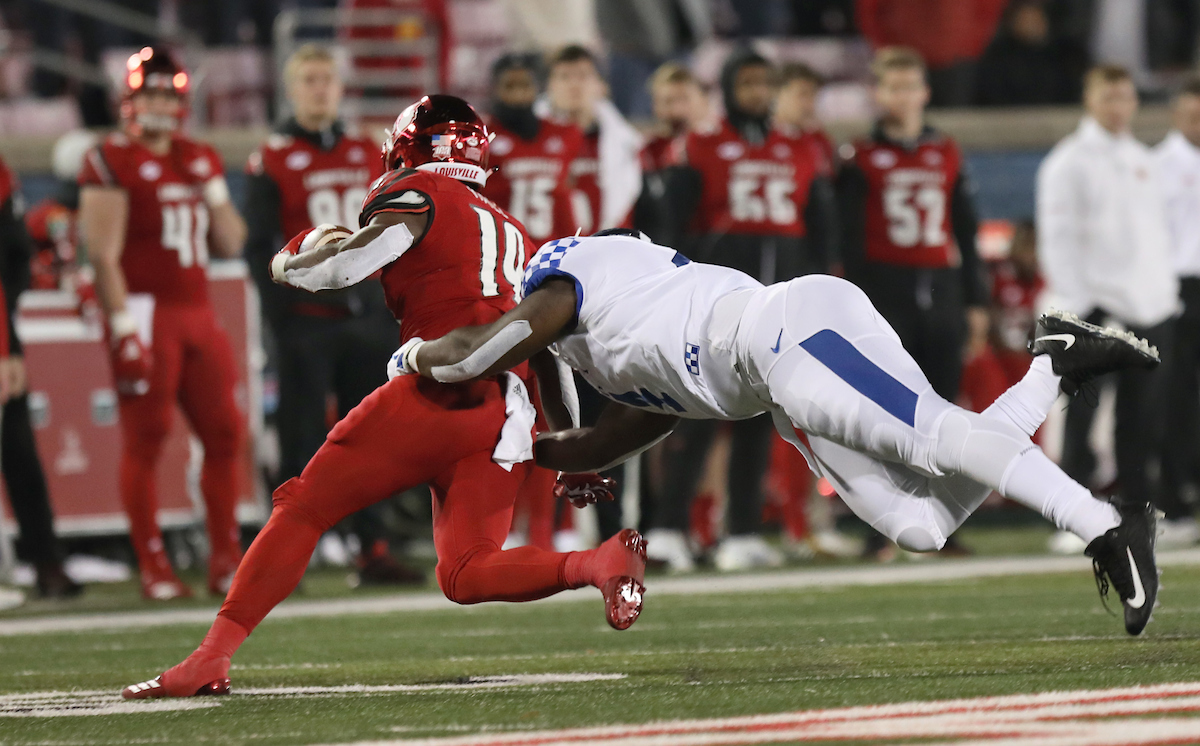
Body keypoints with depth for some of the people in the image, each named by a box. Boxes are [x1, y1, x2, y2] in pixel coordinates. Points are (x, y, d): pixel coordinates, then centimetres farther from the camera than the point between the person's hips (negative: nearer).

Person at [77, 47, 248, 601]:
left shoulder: (200, 161, 16)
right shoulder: (112, 163, -6)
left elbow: (231, 245, 17)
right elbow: (104, 254, -11)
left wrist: (213, 191, 2)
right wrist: (123, 328, -17)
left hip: (197, 313, 7)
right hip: (145, 313, -7)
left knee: (224, 434, 5)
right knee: (145, 439, -5)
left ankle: (226, 560, 12)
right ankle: (154, 569, -1)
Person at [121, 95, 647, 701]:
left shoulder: (417, 198, 6)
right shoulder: (512, 233, 29)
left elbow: (341, 265, -6)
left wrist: (292, 258, 17)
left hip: (442, 390, -6)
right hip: (508, 418, 6)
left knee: (304, 509, 1)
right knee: (465, 575, 4)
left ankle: (211, 658, -4)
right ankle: (600, 563, -21)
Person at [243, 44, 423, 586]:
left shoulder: (368, 156, 13)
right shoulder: (271, 161, -1)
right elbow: (259, 249, -3)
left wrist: (391, 307, 9)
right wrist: (280, 316, -14)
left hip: (365, 319, 5)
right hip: (308, 322, -5)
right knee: (302, 444, -5)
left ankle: (374, 552, 10)